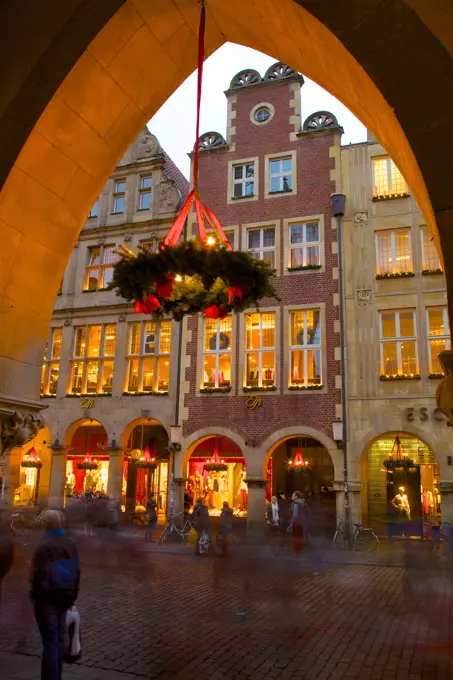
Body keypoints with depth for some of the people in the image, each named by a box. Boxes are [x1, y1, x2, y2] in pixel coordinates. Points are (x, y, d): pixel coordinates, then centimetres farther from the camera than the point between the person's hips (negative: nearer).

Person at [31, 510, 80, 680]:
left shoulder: (44, 547, -21)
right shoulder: (71, 544, 3)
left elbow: (40, 576, -20)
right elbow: (76, 572, 8)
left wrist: (36, 596, -3)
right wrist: (72, 595, 15)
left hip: (47, 599, -7)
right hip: (64, 597, 7)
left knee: (50, 642, 1)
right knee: (59, 640, 17)